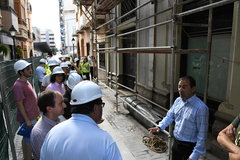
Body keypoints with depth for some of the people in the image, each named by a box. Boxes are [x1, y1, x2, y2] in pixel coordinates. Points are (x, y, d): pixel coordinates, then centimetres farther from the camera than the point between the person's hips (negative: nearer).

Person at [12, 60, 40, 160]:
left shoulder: (25, 82, 8)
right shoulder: (18, 86, -22)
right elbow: (19, 105, -22)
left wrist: (35, 114, 20)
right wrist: (27, 120, -20)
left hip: (32, 116, 9)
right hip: (27, 118, -9)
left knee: (27, 138, 21)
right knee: (29, 140, 4)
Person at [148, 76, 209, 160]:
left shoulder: (201, 107, -24)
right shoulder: (178, 100, -2)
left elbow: (202, 134, -22)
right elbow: (169, 116, 7)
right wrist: (160, 127, -10)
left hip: (189, 147, -6)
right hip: (176, 142, 6)